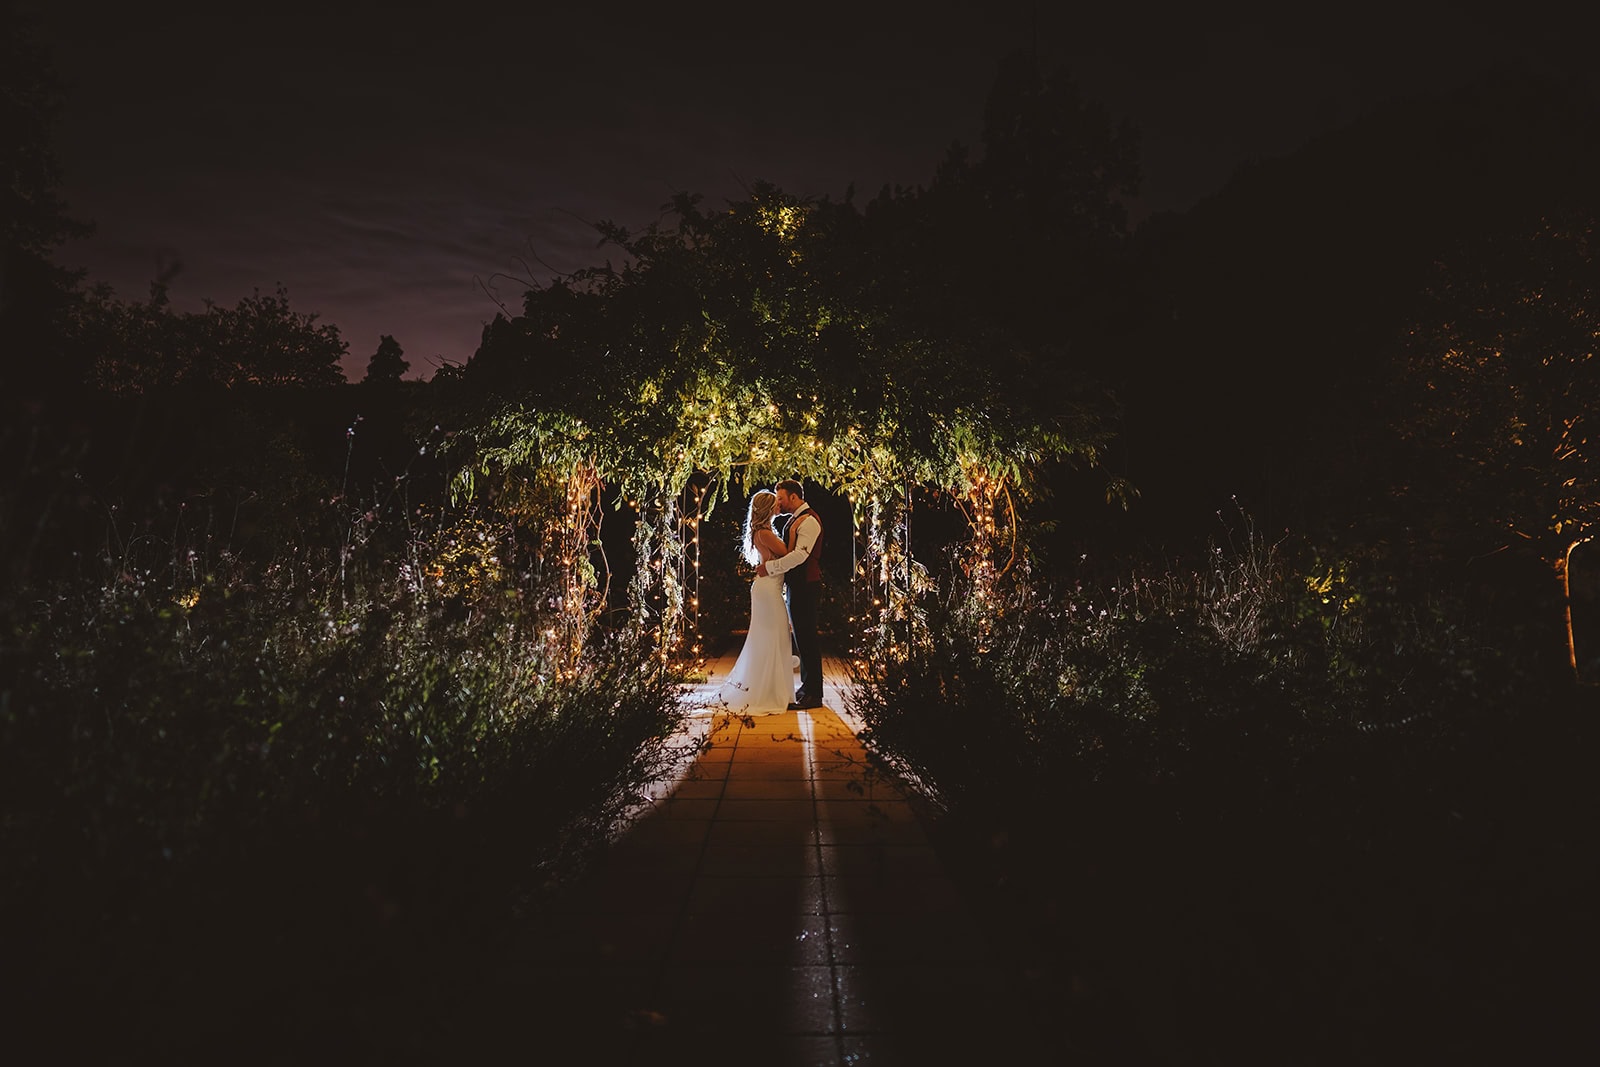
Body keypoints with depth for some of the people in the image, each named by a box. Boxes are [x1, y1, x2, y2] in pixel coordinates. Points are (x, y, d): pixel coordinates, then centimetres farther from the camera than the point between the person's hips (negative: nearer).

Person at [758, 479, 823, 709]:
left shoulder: (809, 521, -14)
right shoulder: (795, 520, 17)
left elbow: (800, 555, -24)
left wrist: (769, 567, -19)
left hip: (805, 587, -10)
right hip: (796, 586, 10)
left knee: (807, 638, -6)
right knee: (802, 638, 15)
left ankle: (814, 694, 0)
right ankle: (807, 686, 24)